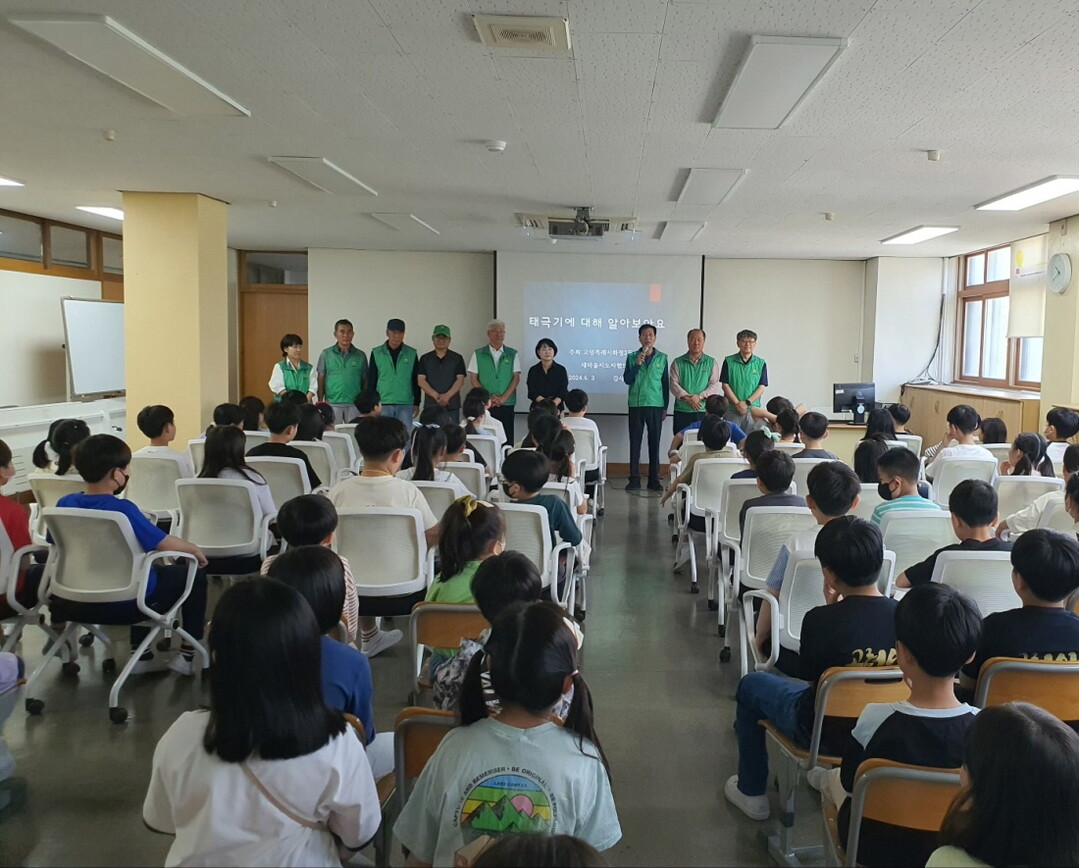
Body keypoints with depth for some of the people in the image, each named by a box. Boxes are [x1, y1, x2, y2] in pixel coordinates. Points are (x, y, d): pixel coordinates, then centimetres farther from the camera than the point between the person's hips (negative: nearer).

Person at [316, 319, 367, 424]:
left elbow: (365, 381, 9)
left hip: (354, 404, 1)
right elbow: (321, 379, 7)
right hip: (332, 403, 0)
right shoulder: (326, 354, 6)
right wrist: (321, 401, 0)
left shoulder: (360, 355, 8)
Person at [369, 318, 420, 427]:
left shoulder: (412, 354, 6)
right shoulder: (376, 353, 4)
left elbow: (416, 380, 9)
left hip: (405, 404, 0)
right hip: (383, 404, 0)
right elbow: (371, 380, 7)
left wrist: (416, 403, 6)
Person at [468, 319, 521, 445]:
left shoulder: (513, 354, 8)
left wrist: (503, 398, -8)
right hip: (484, 404, 0)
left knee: (507, 439, -2)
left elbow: (516, 378, 2)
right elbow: (474, 379, 3)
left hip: (506, 404, 0)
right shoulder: (478, 354, 7)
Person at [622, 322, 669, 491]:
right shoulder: (632, 357, 6)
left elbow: (666, 383, 9)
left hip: (656, 406, 0)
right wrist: (637, 364, -15)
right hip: (636, 405, 0)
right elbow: (627, 379, -1)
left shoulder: (662, 358, 7)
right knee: (635, 443, 1)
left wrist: (665, 407, 6)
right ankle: (634, 479, 5)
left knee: (654, 443, 2)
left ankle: (654, 479, 8)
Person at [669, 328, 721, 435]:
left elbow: (715, 385, 1)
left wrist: (700, 397, -14)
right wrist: (687, 398, -15)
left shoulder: (711, 362, 11)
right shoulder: (678, 362, 10)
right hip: (682, 411, 0)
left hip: (704, 411, 0)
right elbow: (674, 384, 0)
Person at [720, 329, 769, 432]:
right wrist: (737, 403, -10)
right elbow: (725, 385, 0)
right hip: (731, 410, -1)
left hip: (753, 409, 1)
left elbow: (761, 388, 3)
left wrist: (747, 402, -11)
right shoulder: (729, 362, 3)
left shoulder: (761, 363, 6)